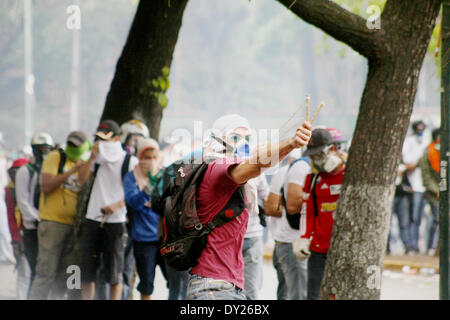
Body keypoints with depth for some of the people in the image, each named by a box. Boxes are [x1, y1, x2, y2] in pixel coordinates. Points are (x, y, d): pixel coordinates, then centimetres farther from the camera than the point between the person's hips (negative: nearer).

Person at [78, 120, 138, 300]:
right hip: (93, 220, 4)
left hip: (116, 222, -4)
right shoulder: (98, 159, 12)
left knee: (114, 275, -2)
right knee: (87, 273, 5)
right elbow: (82, 179, 2)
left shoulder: (130, 162, -2)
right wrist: (92, 158, -10)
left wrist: (117, 205, -19)